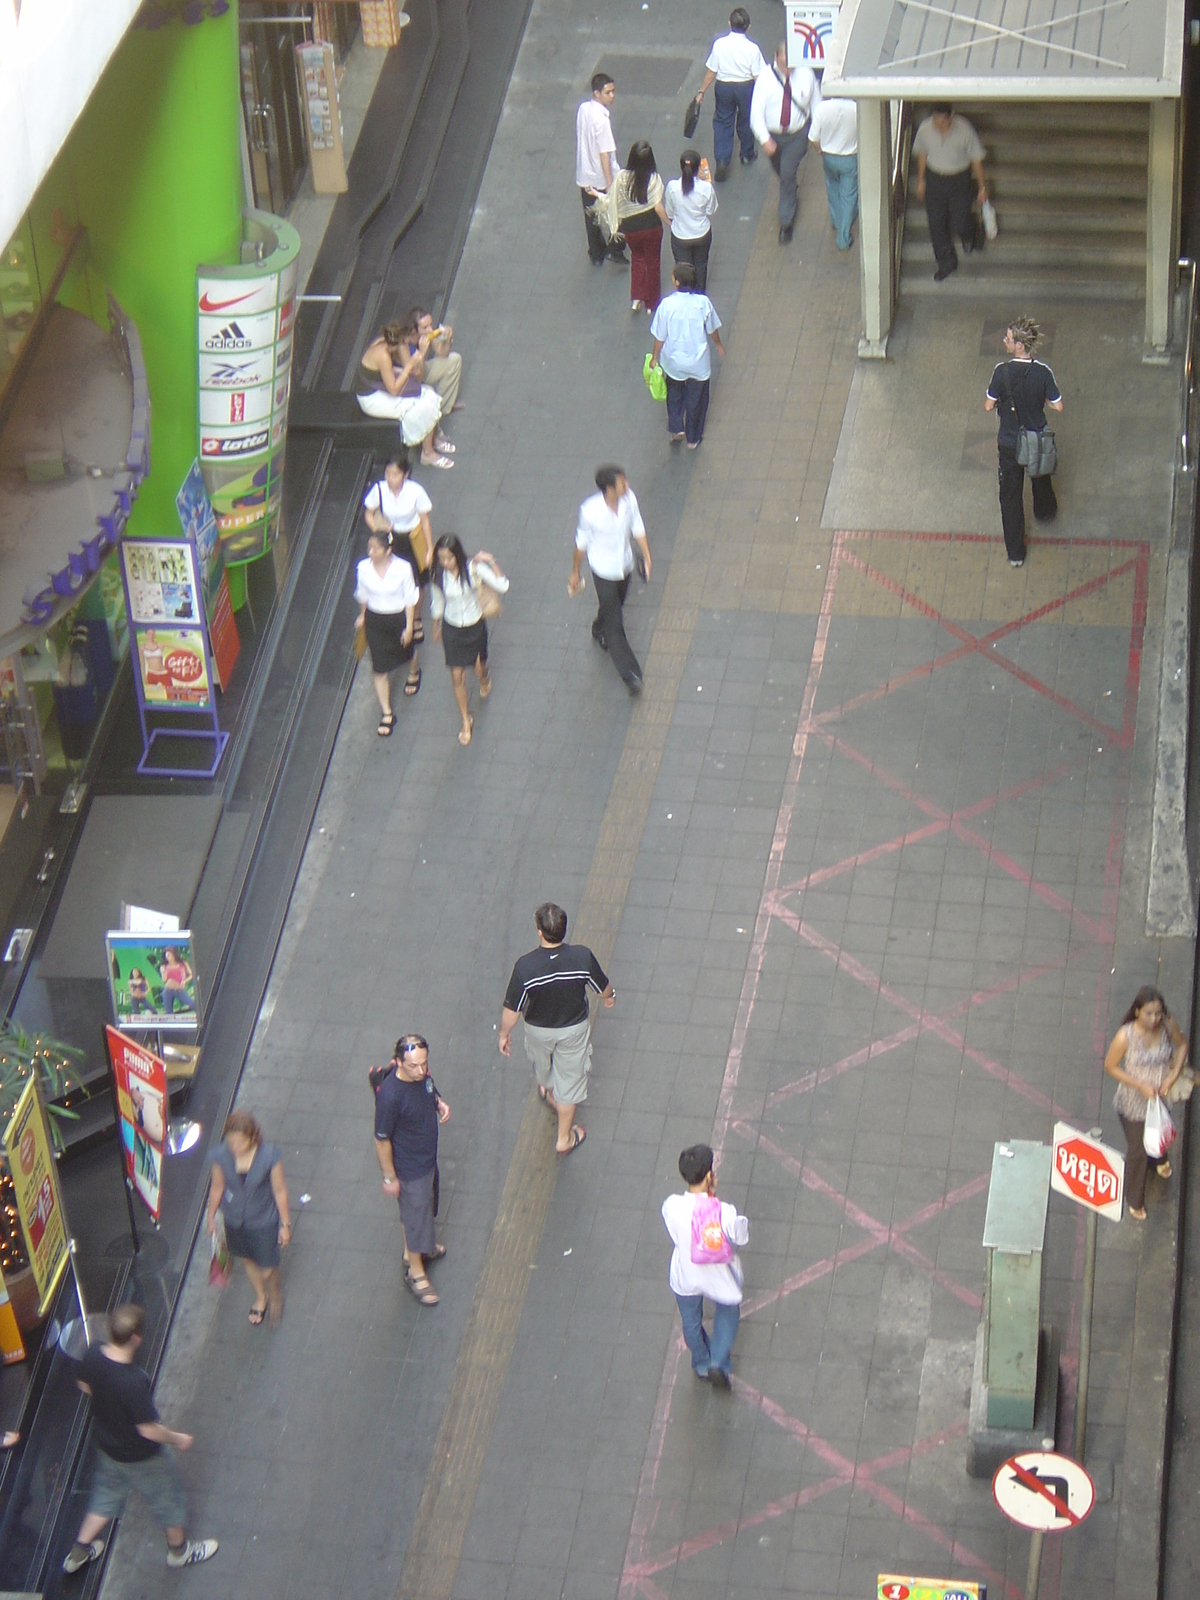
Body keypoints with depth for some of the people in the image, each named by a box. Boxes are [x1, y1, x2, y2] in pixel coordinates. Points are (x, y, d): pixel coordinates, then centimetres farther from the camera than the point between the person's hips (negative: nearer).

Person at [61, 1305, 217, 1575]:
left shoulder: (93, 1354, -22)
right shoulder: (133, 1382, -42)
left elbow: (84, 1385, 0)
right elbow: (150, 1430, -30)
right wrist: (178, 1439, -11)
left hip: (106, 1443, 6)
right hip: (140, 1456, -6)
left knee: (106, 1494, 32)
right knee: (168, 1497, 23)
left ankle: (79, 1552, 45)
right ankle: (179, 1549, 47)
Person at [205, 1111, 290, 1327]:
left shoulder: (270, 1156, -29)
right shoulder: (221, 1156, -23)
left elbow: (279, 1191, -15)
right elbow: (217, 1187, -4)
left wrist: (285, 1224, -6)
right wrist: (211, 1217, 8)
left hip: (264, 1220, -3)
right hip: (235, 1220, 3)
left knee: (267, 1270, 9)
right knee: (248, 1260, 26)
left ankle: (275, 1296, 46)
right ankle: (260, 1297, 57)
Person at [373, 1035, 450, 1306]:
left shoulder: (421, 1074, -15)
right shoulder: (390, 1096, -37)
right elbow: (382, 1140, -24)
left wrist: (440, 1104, -12)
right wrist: (389, 1177, -15)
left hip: (428, 1156, 7)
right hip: (410, 1167, -7)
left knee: (421, 1206, 29)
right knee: (415, 1215, 12)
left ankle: (416, 1248, 54)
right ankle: (415, 1271, 34)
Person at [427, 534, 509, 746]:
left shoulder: (473, 569, -22)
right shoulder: (438, 575, -17)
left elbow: (502, 587, -27)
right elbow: (437, 602, 1)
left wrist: (492, 563, -36)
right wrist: (436, 626, 13)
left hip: (475, 626, -1)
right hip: (452, 628, 1)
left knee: (479, 668, 18)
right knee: (457, 677, 4)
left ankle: (484, 678, 60)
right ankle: (466, 721, 24)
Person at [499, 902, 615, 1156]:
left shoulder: (525, 966, -34)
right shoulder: (582, 957, -30)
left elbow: (512, 1011, -23)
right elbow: (603, 989, -11)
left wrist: (504, 1033, -2)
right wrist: (611, 996, 14)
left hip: (538, 1030, 0)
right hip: (574, 1028, 0)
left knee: (543, 1067, 33)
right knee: (570, 1079, 22)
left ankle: (550, 1096, 65)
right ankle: (564, 1138, 36)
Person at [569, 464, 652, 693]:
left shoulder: (629, 499, -18)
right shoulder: (590, 511, -29)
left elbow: (638, 529, -1)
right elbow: (582, 543, -13)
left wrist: (646, 556, -6)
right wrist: (575, 573, -1)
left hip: (625, 566, 5)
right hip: (604, 570, -5)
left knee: (614, 606, 29)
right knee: (614, 623, 1)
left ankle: (599, 632, 62)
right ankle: (629, 673, 8)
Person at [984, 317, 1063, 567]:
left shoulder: (1002, 372, -23)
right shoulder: (1043, 372, -19)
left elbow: (989, 406, -14)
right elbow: (1057, 406, -12)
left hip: (1009, 444, -2)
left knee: (1010, 495, 11)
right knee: (1041, 480, 32)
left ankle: (1015, 553, 15)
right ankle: (1046, 512, 63)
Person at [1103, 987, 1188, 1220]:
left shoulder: (1168, 1026, -23)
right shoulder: (1126, 1036, -33)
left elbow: (1182, 1044, -2)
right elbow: (1110, 1066, -20)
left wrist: (1174, 1075, -15)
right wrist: (1141, 1086, -26)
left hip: (1161, 1096, 4)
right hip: (1134, 1103, -4)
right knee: (1138, 1151, 13)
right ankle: (1135, 1199, 40)